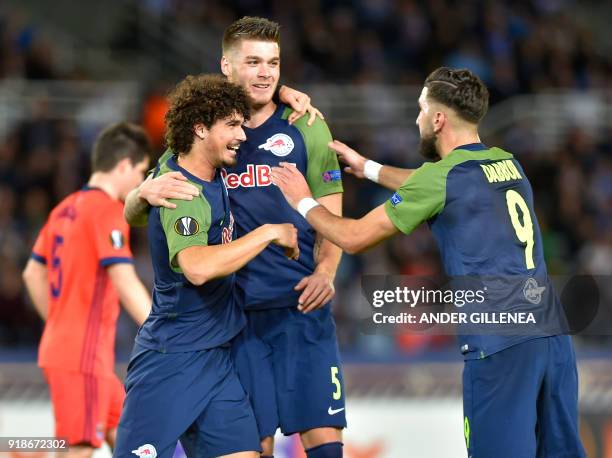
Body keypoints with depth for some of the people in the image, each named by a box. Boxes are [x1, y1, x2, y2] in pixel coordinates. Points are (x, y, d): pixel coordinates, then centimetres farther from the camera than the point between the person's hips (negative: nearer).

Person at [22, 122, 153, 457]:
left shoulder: (65, 209, 14)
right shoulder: (108, 210, -12)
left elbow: (33, 274, 21)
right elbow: (125, 283, -21)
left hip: (59, 350, 9)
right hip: (84, 356, -9)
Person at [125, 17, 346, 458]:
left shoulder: (305, 128, 5)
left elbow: (331, 217, 7)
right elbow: (133, 215, 7)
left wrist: (325, 272, -12)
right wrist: (146, 193, -18)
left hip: (302, 307, -1)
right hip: (236, 312, 1)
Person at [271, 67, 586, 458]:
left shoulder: (441, 176, -4)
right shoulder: (508, 164, 17)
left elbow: (354, 238, 4)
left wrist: (304, 202, 21)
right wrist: (368, 168, 47)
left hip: (499, 344, -7)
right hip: (552, 333, 7)